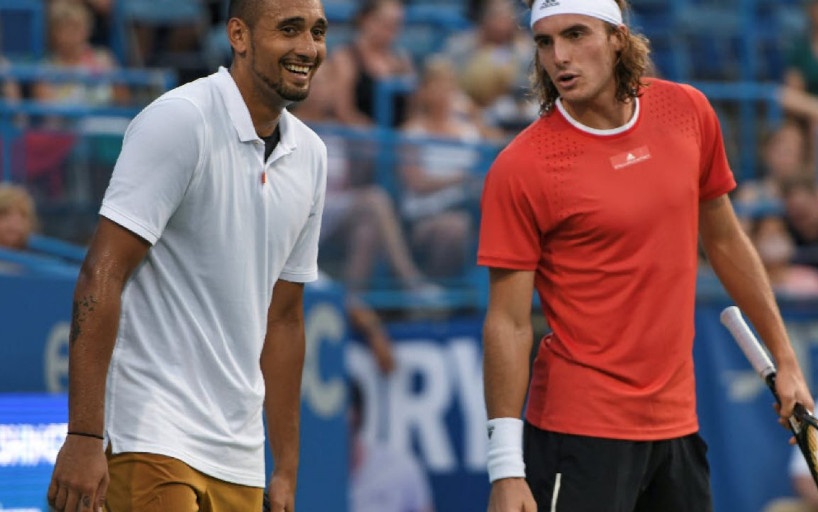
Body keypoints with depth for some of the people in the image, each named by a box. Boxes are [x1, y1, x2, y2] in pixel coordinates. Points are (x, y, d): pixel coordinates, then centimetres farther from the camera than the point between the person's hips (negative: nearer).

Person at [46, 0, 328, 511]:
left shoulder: (309, 156, 13)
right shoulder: (181, 120, -10)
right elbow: (101, 276, -16)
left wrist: (287, 471, 17)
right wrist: (83, 437, -22)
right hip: (151, 441, -7)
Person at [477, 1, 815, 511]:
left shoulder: (688, 111, 3)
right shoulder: (520, 168, -12)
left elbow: (725, 240, 17)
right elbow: (508, 324, -11)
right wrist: (506, 469, -15)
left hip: (677, 424, 5)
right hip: (581, 433, -5)